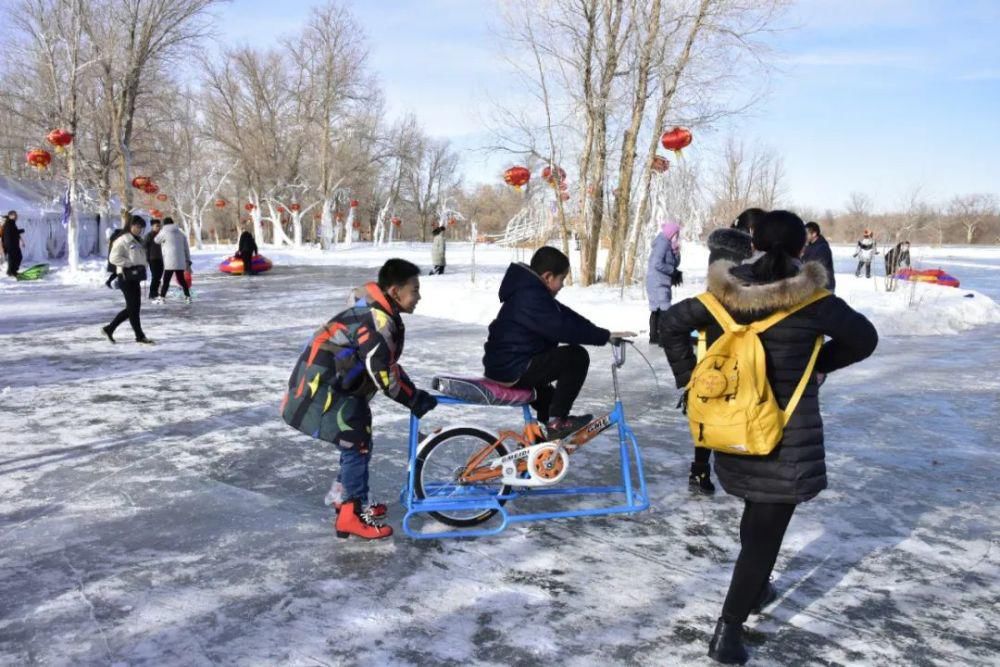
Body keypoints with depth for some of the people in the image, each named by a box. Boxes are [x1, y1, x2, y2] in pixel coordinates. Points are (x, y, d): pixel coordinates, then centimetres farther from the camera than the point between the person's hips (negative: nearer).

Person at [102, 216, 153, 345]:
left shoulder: (138, 241, 16)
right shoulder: (123, 240, -10)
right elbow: (114, 258, -17)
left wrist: (142, 267, 7)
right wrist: (131, 264, -19)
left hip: (135, 277, 9)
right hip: (126, 277, -9)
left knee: (133, 307, 11)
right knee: (133, 307, -3)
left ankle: (109, 329, 21)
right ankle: (140, 336, 4)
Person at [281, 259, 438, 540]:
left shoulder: (380, 314, 9)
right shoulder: (376, 321, -24)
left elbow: (388, 365, 14)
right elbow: (383, 374, -24)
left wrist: (414, 394, 8)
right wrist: (415, 400, -12)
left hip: (334, 384, 10)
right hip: (321, 387, -10)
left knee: (358, 440, 18)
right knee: (356, 444, -6)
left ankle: (344, 496, 33)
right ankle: (351, 516, 3)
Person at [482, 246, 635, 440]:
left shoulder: (529, 291, 13)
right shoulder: (531, 297, -21)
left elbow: (566, 315, 13)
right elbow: (563, 329, -28)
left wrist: (601, 333, 6)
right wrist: (605, 336, -23)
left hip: (504, 365, 11)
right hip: (513, 370, -11)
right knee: (577, 356, -13)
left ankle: (546, 420, 44)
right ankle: (556, 422, -7)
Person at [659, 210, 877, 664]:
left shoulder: (723, 293, -5)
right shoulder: (811, 300, -14)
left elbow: (671, 324, 0)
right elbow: (864, 339, -2)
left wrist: (689, 379, 6)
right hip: (787, 435, -5)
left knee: (757, 511, 27)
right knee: (766, 529, 3)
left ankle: (755, 590, 45)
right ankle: (729, 630, 3)